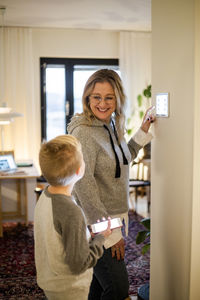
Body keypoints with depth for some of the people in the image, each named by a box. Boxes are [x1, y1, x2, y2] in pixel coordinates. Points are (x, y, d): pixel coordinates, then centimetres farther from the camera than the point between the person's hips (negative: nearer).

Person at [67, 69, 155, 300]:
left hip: (114, 218, 8)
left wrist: (143, 132, 12)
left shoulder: (112, 126, 7)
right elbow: (83, 185, -24)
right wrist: (110, 233, -21)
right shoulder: (84, 132, -19)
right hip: (95, 223, -8)